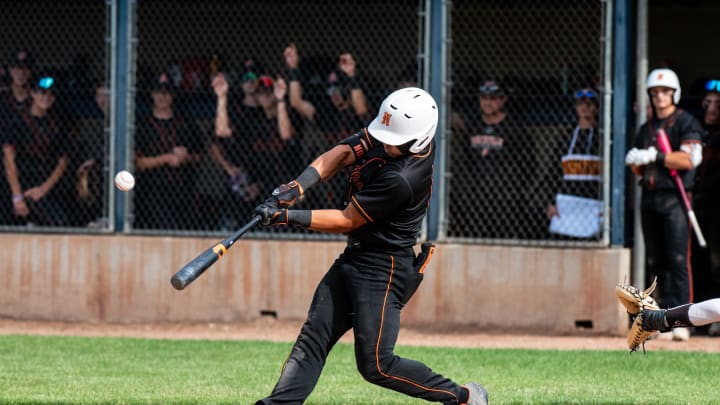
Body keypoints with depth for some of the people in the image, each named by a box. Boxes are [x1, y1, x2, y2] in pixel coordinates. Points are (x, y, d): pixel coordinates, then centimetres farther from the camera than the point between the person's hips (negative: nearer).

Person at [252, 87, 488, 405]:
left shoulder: (403, 179, -29)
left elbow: (347, 221, -21)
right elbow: (340, 155, -3)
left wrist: (288, 217, -19)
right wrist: (297, 187, -19)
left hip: (383, 272, -9)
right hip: (353, 259, 9)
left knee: (376, 365, -5)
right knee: (312, 340, 2)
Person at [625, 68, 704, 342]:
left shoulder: (686, 123, -1)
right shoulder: (646, 128, 18)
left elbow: (688, 160, -13)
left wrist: (654, 156, -18)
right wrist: (634, 161, -2)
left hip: (674, 198, -7)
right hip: (650, 196, 7)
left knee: (678, 258, -13)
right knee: (654, 260, 5)